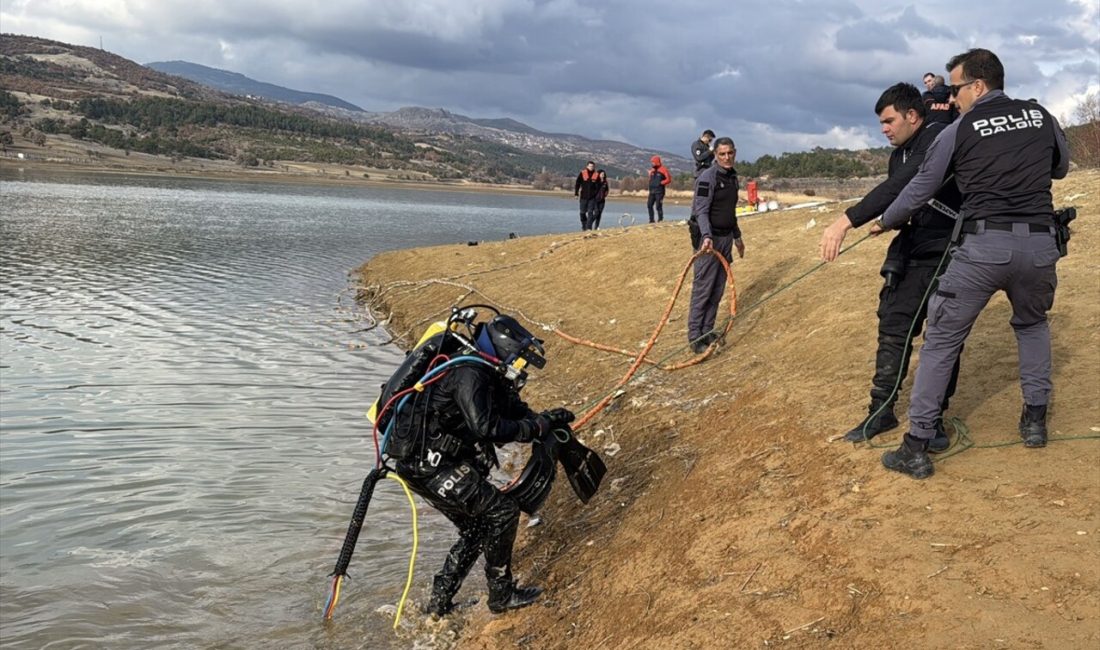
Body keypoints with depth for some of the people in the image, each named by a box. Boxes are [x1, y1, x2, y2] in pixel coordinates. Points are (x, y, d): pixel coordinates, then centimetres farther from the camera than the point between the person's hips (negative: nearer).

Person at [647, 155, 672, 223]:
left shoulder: (663, 169, -5)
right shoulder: (652, 170, 15)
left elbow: (669, 179, -8)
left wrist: (661, 183, -14)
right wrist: (650, 184, 12)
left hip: (659, 191, -7)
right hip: (652, 191, 7)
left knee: (658, 206, -9)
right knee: (649, 205, 2)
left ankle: (660, 219, -1)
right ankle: (651, 220, 9)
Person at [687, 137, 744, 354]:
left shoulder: (733, 177, 13)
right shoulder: (707, 177, -13)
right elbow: (701, 211, -19)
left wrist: (737, 237, 29)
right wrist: (707, 236, -34)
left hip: (726, 238, 8)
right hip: (709, 239, -8)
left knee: (718, 290, 10)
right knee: (703, 289, -6)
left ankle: (707, 331, 20)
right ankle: (695, 337, -1)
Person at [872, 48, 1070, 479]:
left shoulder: (959, 131, 2)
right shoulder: (1042, 117, 11)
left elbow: (919, 190, 9)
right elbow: (1060, 169, 28)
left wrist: (884, 222, 24)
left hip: (984, 245, -3)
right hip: (1040, 243, 4)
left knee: (941, 340, 4)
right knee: (1032, 322, 31)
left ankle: (917, 447, 3)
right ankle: (1035, 419, 28)